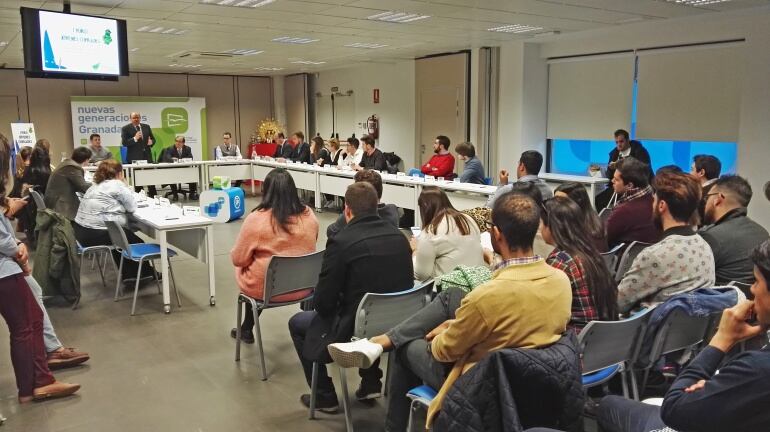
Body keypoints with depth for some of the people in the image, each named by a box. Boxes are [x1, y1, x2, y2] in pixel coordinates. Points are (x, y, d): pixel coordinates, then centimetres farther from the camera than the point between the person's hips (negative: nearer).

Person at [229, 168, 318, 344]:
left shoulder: (256, 219, -20)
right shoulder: (309, 215, -7)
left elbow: (238, 259, -10)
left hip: (265, 290, -3)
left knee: (243, 268, 28)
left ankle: (247, 329, 38)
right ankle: (247, 328, 38)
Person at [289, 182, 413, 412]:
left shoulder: (341, 242, -19)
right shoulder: (400, 237, -1)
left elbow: (323, 302, -14)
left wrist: (329, 308, 11)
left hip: (355, 331, -6)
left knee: (297, 323, 20)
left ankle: (325, 397, 27)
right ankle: (371, 382, 35)